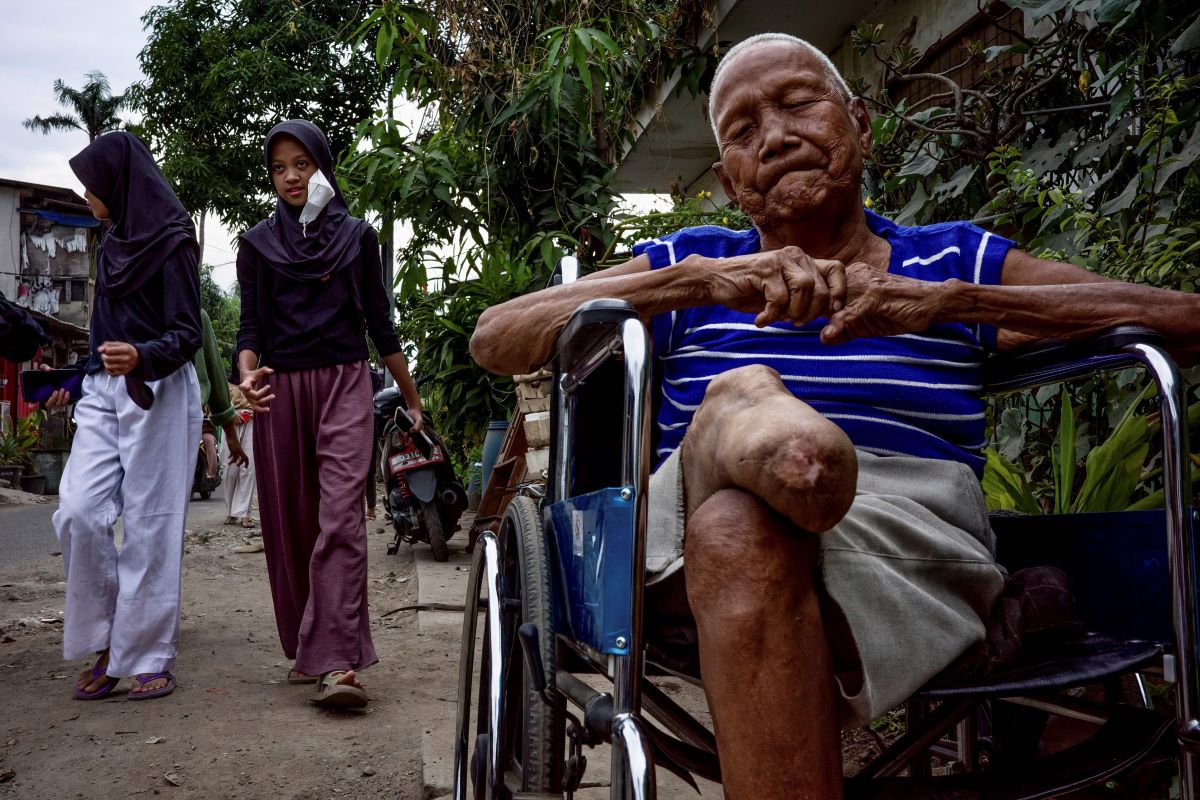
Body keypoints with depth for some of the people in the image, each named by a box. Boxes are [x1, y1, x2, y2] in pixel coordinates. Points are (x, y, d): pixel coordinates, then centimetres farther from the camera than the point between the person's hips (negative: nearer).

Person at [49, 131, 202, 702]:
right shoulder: (112, 243, 16)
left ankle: (150, 655, 6)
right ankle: (108, 640, 8)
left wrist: (141, 356, -31)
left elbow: (188, 334, -13)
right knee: (78, 511, -6)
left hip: (157, 393, -7)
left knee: (150, 523, -4)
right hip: (103, 393, 7)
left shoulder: (172, 242, -6)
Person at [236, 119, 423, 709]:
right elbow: (250, 325, 5)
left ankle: (338, 664, -19)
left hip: (344, 383, -2)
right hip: (281, 389, 2)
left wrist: (413, 400, 12)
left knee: (340, 518, -14)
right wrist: (248, 374, -17)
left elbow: (380, 324, 13)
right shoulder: (258, 243, 11)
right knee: (288, 522, 5)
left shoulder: (356, 236, 11)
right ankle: (305, 650, 20)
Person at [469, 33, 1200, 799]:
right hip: (686, 539, 1)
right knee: (740, 391, -33)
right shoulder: (689, 262, 20)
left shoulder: (955, 262, 18)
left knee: (737, 533, -34)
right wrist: (700, 280, -8)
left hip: (907, 542, 0)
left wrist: (950, 302, -7)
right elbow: (493, 340, 5)